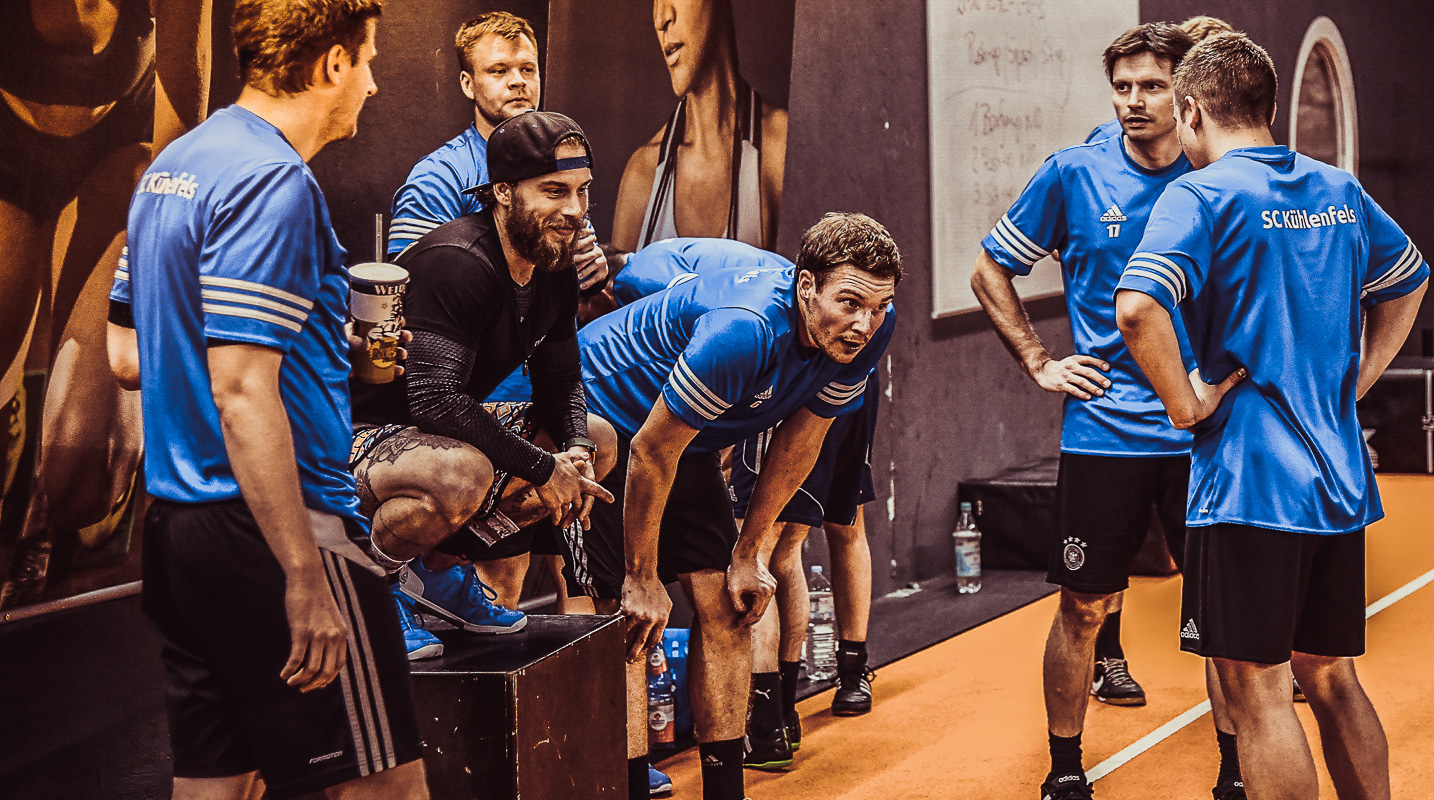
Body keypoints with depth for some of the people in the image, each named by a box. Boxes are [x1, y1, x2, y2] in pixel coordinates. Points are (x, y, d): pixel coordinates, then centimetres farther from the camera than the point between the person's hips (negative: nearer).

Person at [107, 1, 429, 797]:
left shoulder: (172, 166, 14)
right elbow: (241, 392, -22)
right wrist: (306, 580, -22)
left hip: (175, 521, 9)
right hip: (271, 525, -9)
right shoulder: (273, 181, -15)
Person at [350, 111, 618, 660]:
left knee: (598, 440, 5)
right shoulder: (455, 264, -26)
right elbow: (436, 401, -33)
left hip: (445, 430, 10)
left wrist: (574, 451, -11)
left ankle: (440, 569, 8)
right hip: (352, 437, -10)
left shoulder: (553, 269, 2)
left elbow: (561, 383, 11)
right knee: (464, 473, -39)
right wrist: (544, 467, -27)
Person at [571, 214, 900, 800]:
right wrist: (642, 581, -19)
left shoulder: (869, 330, -16)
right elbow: (652, 451, -28)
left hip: (689, 438, 7)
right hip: (601, 417, -7)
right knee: (629, 620, -13)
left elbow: (799, 441, -1)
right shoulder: (743, 333, -38)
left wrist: (748, 554, 2)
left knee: (726, 609, 1)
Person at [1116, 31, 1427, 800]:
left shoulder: (1200, 195, -10)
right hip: (1340, 477, 7)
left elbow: (1137, 309, -26)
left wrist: (1187, 405, -14)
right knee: (1331, 679, 17)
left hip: (1249, 477, -7)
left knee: (1258, 692, -1)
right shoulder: (1340, 190, 11)